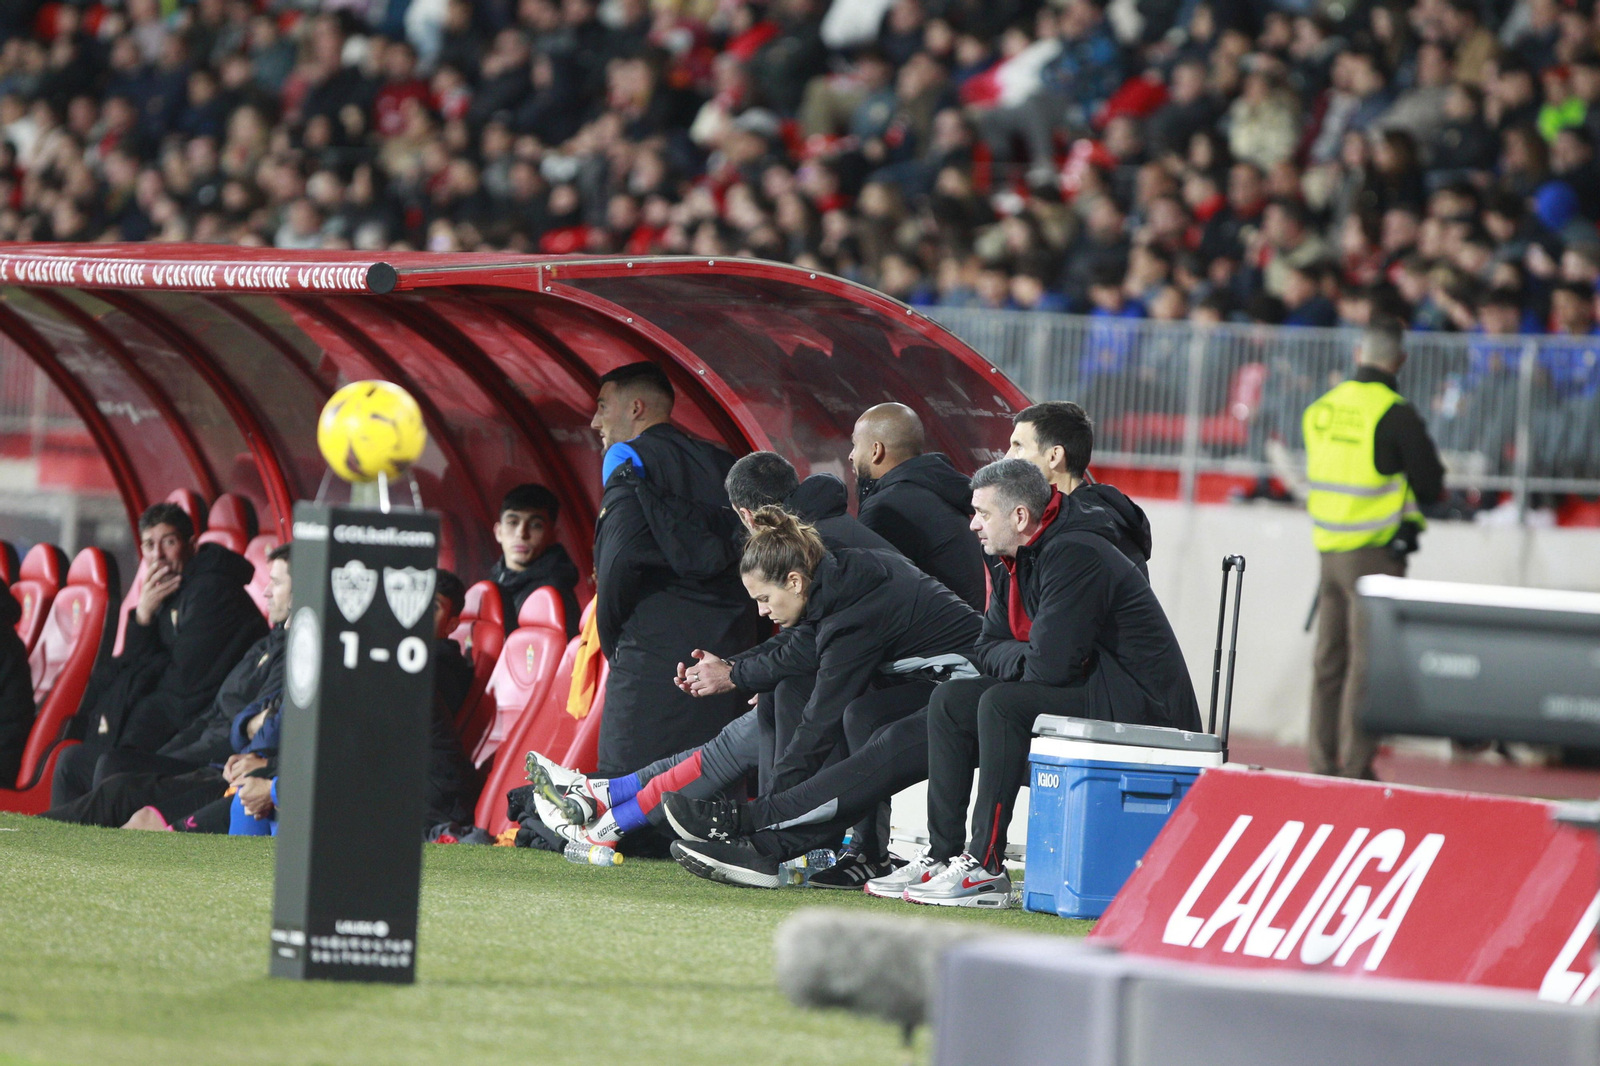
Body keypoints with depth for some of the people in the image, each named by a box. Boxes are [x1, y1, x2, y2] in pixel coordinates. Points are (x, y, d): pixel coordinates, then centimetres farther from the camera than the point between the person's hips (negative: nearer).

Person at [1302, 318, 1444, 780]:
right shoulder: (1396, 414, -14)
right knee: (1368, 660, -4)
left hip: (1328, 546, 6)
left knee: (1329, 657, 11)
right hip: (1376, 551, -6)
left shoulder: (1320, 409, 6)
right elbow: (1431, 485, -9)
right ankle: (1355, 767, -5)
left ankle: (1324, 763, 13)